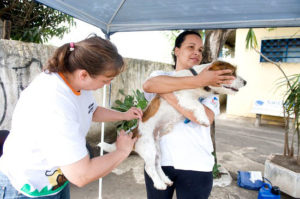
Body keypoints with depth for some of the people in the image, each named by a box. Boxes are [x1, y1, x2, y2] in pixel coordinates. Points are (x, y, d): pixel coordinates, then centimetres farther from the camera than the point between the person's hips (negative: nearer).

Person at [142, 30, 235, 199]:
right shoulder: (160, 75, 4)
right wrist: (198, 81, -25)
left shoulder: (209, 83, 3)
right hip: (158, 159, 1)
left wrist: (169, 96, -19)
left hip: (195, 165, 0)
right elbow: (148, 85, -22)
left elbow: (206, 118, -15)